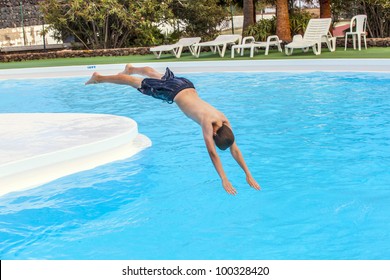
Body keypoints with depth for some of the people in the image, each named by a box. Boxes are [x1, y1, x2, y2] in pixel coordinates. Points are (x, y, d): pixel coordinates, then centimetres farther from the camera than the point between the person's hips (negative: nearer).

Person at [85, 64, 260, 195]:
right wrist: (224, 180, -47)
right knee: (135, 82, 12)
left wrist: (248, 175, -20)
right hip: (172, 90, -6)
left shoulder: (224, 121, -19)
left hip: (187, 85, 6)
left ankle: (131, 69, 60)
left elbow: (234, 149, -15)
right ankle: (99, 78, 31)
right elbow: (212, 152, -44)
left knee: (153, 74, 31)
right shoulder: (207, 122, -38)